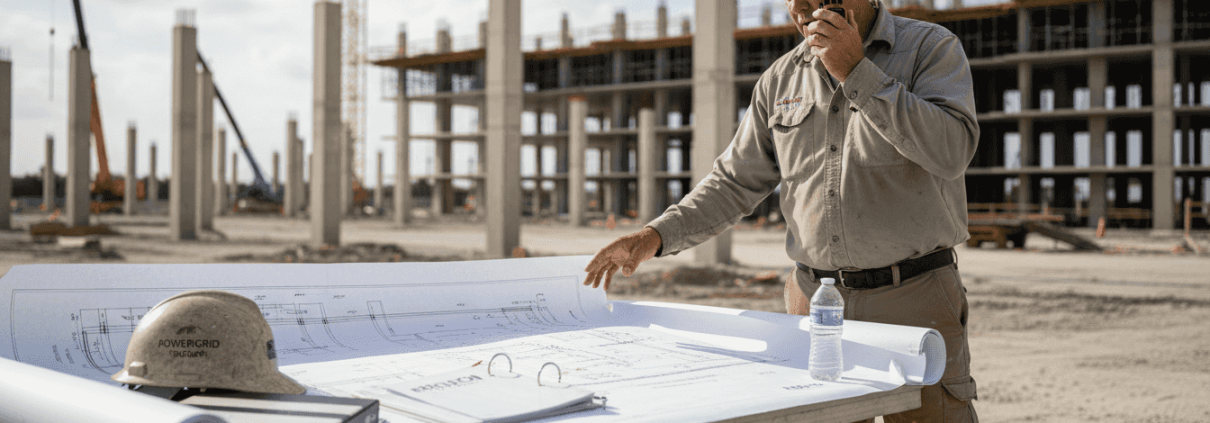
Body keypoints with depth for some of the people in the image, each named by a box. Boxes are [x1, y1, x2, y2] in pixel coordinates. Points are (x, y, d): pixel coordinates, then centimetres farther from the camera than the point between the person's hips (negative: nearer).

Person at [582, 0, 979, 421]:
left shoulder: (932, 48, -3)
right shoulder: (782, 78, 9)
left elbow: (953, 151, -19)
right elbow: (736, 181, 13)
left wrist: (856, 71, -18)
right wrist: (657, 235, 0)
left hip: (914, 296, -3)